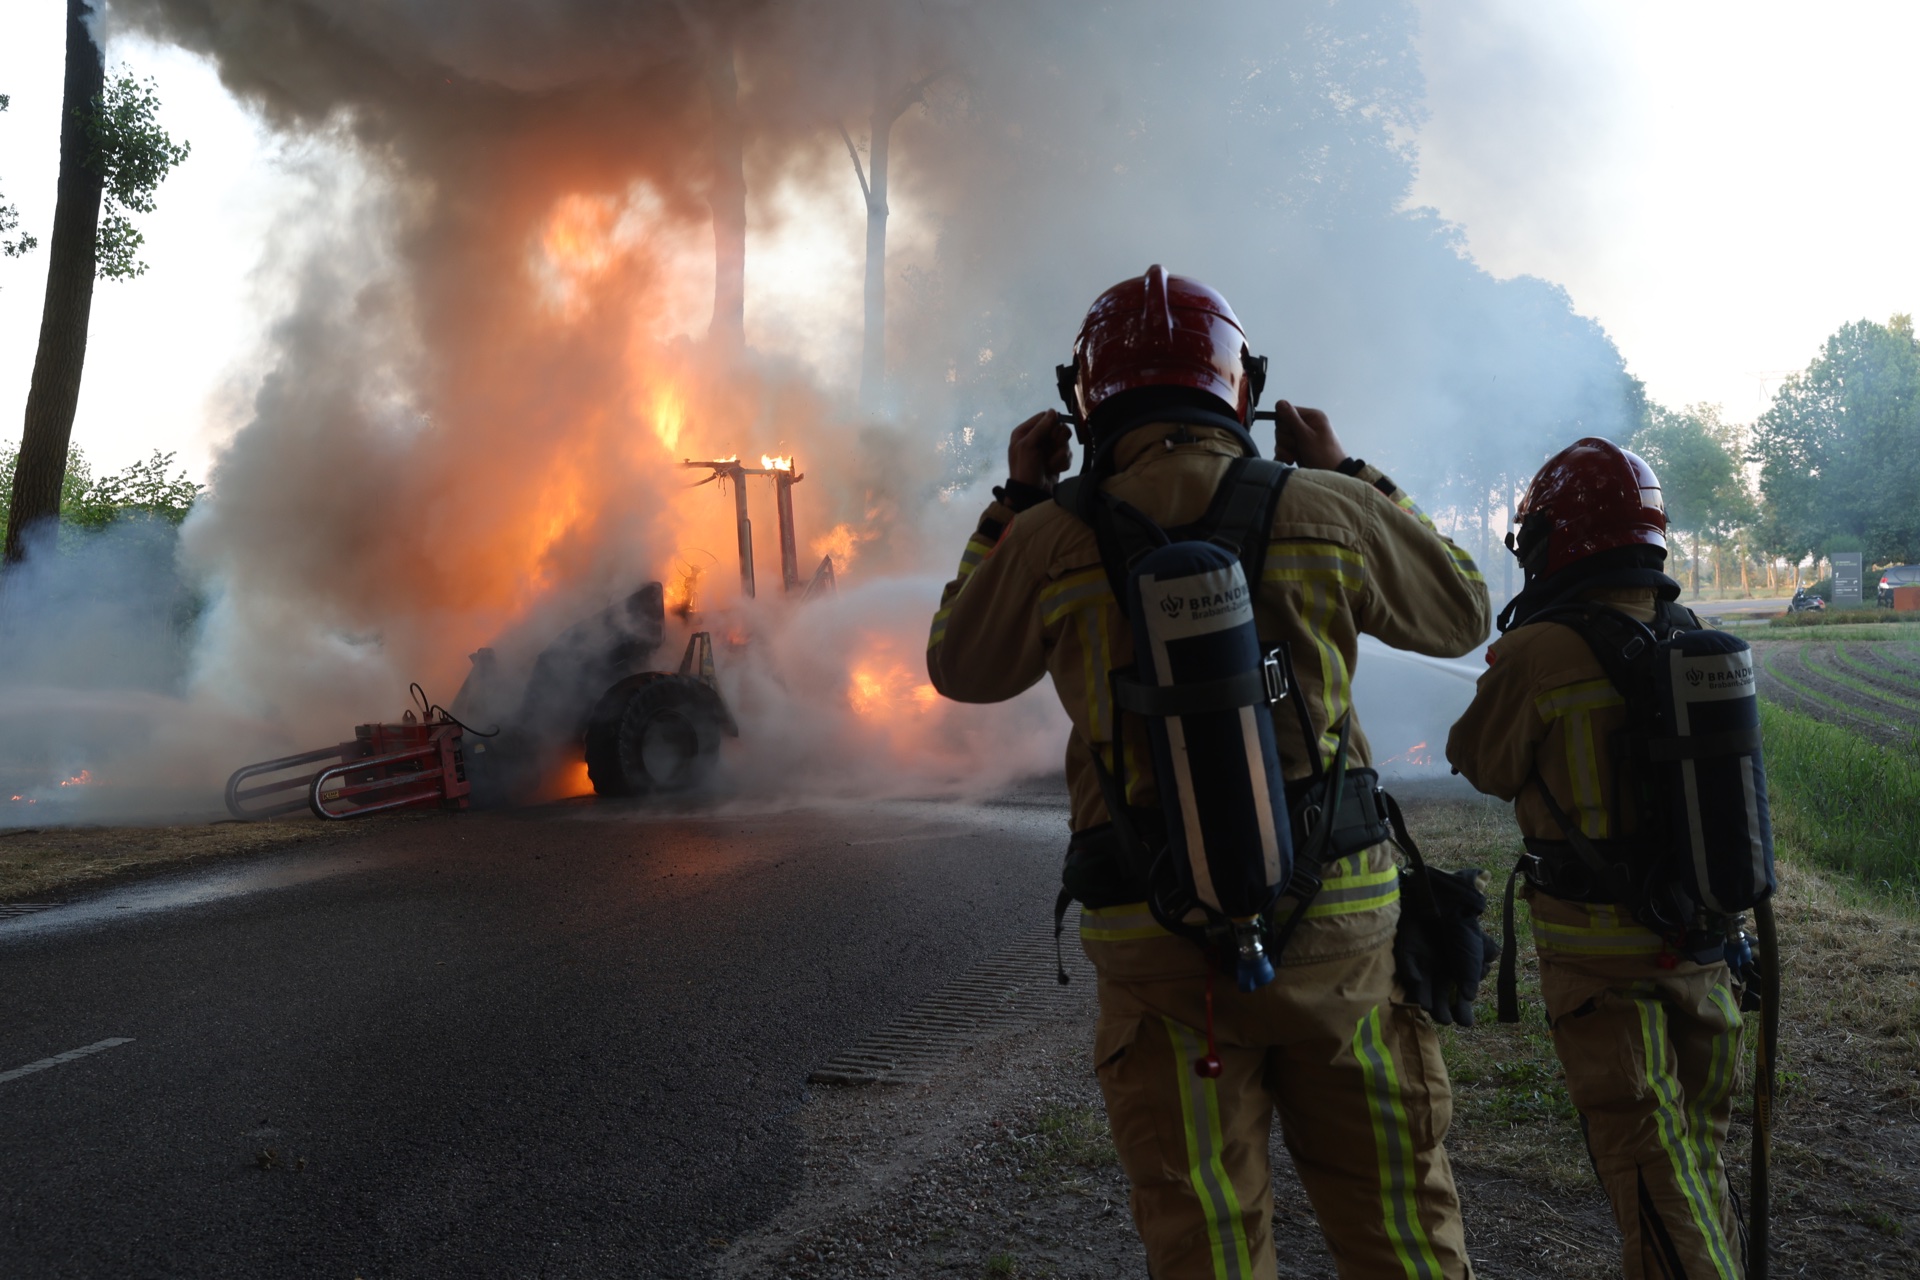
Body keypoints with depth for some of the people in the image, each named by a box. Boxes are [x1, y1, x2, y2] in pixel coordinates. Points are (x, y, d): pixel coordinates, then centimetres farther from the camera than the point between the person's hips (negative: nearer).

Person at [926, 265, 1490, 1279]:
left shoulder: (1054, 541, -5)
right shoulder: (1327, 512, -3)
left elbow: (960, 669, 14)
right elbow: (1461, 613, 15)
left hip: (1159, 947, 0)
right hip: (1334, 928, 1)